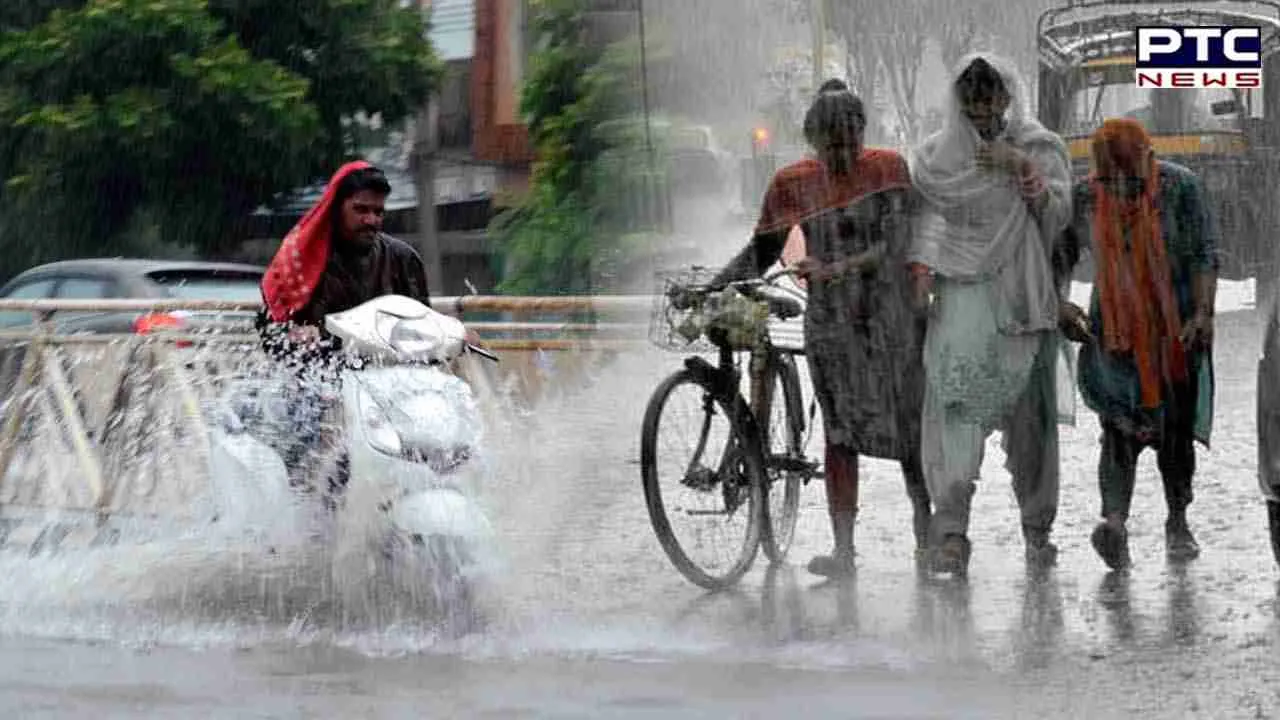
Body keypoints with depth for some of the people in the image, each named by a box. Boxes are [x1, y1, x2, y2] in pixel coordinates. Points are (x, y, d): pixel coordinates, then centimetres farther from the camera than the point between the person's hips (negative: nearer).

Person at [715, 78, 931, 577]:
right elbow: (762, 252, 9)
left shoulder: (889, 169, -4)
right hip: (831, 322, 1)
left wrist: (834, 268, -24)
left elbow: (895, 243, -14)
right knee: (840, 430, -7)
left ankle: (927, 534, 21)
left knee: (910, 424, 4)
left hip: (891, 315, -1)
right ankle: (843, 549, -10)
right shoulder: (793, 184, 3)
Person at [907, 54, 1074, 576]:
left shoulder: (1042, 149, 9)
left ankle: (1037, 527, 15)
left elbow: (1058, 214, 0)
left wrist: (1024, 169, -14)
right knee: (956, 399, -15)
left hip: (1023, 296, 1)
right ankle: (950, 529, -22)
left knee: (1030, 409, 3)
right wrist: (921, 273, -6)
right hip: (960, 294, -1)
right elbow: (928, 215, 8)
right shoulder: (938, 153, 11)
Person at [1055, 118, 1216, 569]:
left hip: (1176, 328, 0)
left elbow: (1205, 253, -7)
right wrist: (1059, 306, -9)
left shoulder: (1179, 186, -6)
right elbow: (1058, 260, 8)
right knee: (1119, 424, -16)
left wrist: (1203, 312, -19)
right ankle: (1114, 519, -31)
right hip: (1115, 327, 0)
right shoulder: (1083, 197, -1)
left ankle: (1178, 522, 20)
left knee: (1176, 428, 5)